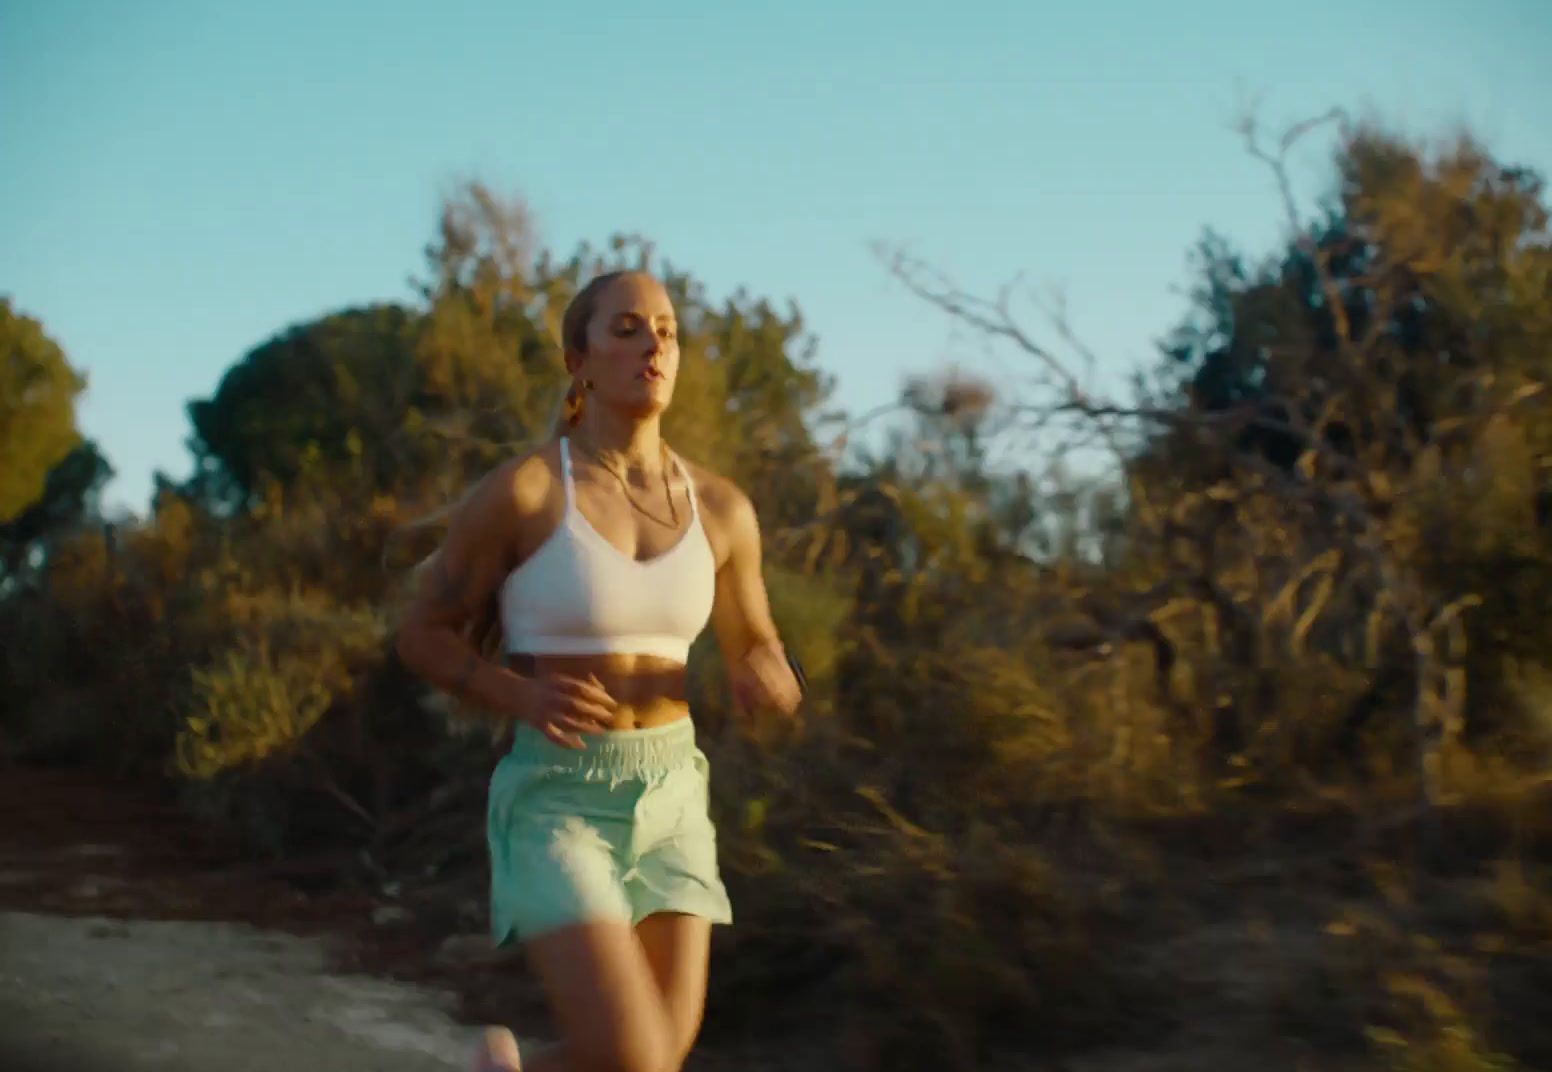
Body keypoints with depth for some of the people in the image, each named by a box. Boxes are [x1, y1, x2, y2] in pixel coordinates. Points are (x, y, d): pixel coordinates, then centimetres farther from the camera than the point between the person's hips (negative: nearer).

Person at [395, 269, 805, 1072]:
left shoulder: (720, 508, 5)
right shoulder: (515, 491, -10)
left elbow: (761, 663, 15)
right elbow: (421, 637, 0)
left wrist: (770, 682, -11)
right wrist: (523, 698, -20)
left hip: (665, 808, 5)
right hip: (553, 811, -5)